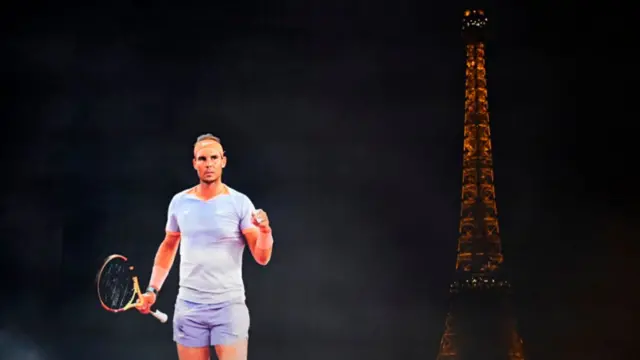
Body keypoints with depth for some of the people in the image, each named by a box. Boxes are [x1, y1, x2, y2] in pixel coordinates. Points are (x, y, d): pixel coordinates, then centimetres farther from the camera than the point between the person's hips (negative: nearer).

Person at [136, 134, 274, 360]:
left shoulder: (240, 203, -4)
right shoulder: (179, 202, 5)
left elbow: (262, 258, -7)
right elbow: (168, 247, 20)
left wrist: (265, 231, -27)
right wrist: (153, 289, 13)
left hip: (229, 307, -3)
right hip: (188, 308, 3)